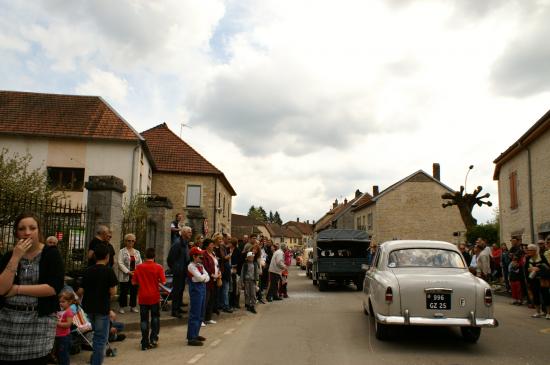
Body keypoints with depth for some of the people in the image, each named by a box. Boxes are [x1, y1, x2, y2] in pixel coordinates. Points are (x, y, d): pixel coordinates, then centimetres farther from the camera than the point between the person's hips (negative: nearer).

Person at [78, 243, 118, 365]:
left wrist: (80, 297, 23)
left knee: (96, 334, 24)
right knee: (101, 338, 3)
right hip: (102, 308, -5)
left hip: (89, 307, 6)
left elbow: (81, 291, 2)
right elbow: (112, 292, -15)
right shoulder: (109, 271, -13)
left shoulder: (88, 271, 1)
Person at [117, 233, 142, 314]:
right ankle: (121, 307, 11)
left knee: (134, 291, 7)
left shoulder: (137, 252, 14)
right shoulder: (122, 251, 0)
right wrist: (128, 272, -16)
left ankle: (133, 306, 18)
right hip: (125, 276, -4)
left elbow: (140, 263, 12)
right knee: (124, 292, 0)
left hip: (135, 275, 4)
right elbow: (120, 263, -8)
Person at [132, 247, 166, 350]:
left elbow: (134, 282, 1)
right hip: (154, 296, -1)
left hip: (143, 297, 1)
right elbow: (163, 282, -11)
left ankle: (145, 344, 7)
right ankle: (153, 338, 10)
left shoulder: (139, 267, -3)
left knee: (144, 320, 7)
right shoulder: (158, 267, -8)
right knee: (155, 317, 17)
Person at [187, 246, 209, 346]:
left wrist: (204, 278, -10)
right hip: (196, 289, -9)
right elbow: (200, 277, -21)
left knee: (201, 314, 15)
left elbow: (207, 277, 11)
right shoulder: (191, 266, -12)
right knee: (195, 314, -7)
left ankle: (195, 334, 26)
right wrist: (205, 275, -1)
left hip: (202, 288, 9)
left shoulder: (200, 265, 14)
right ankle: (191, 338, -3)